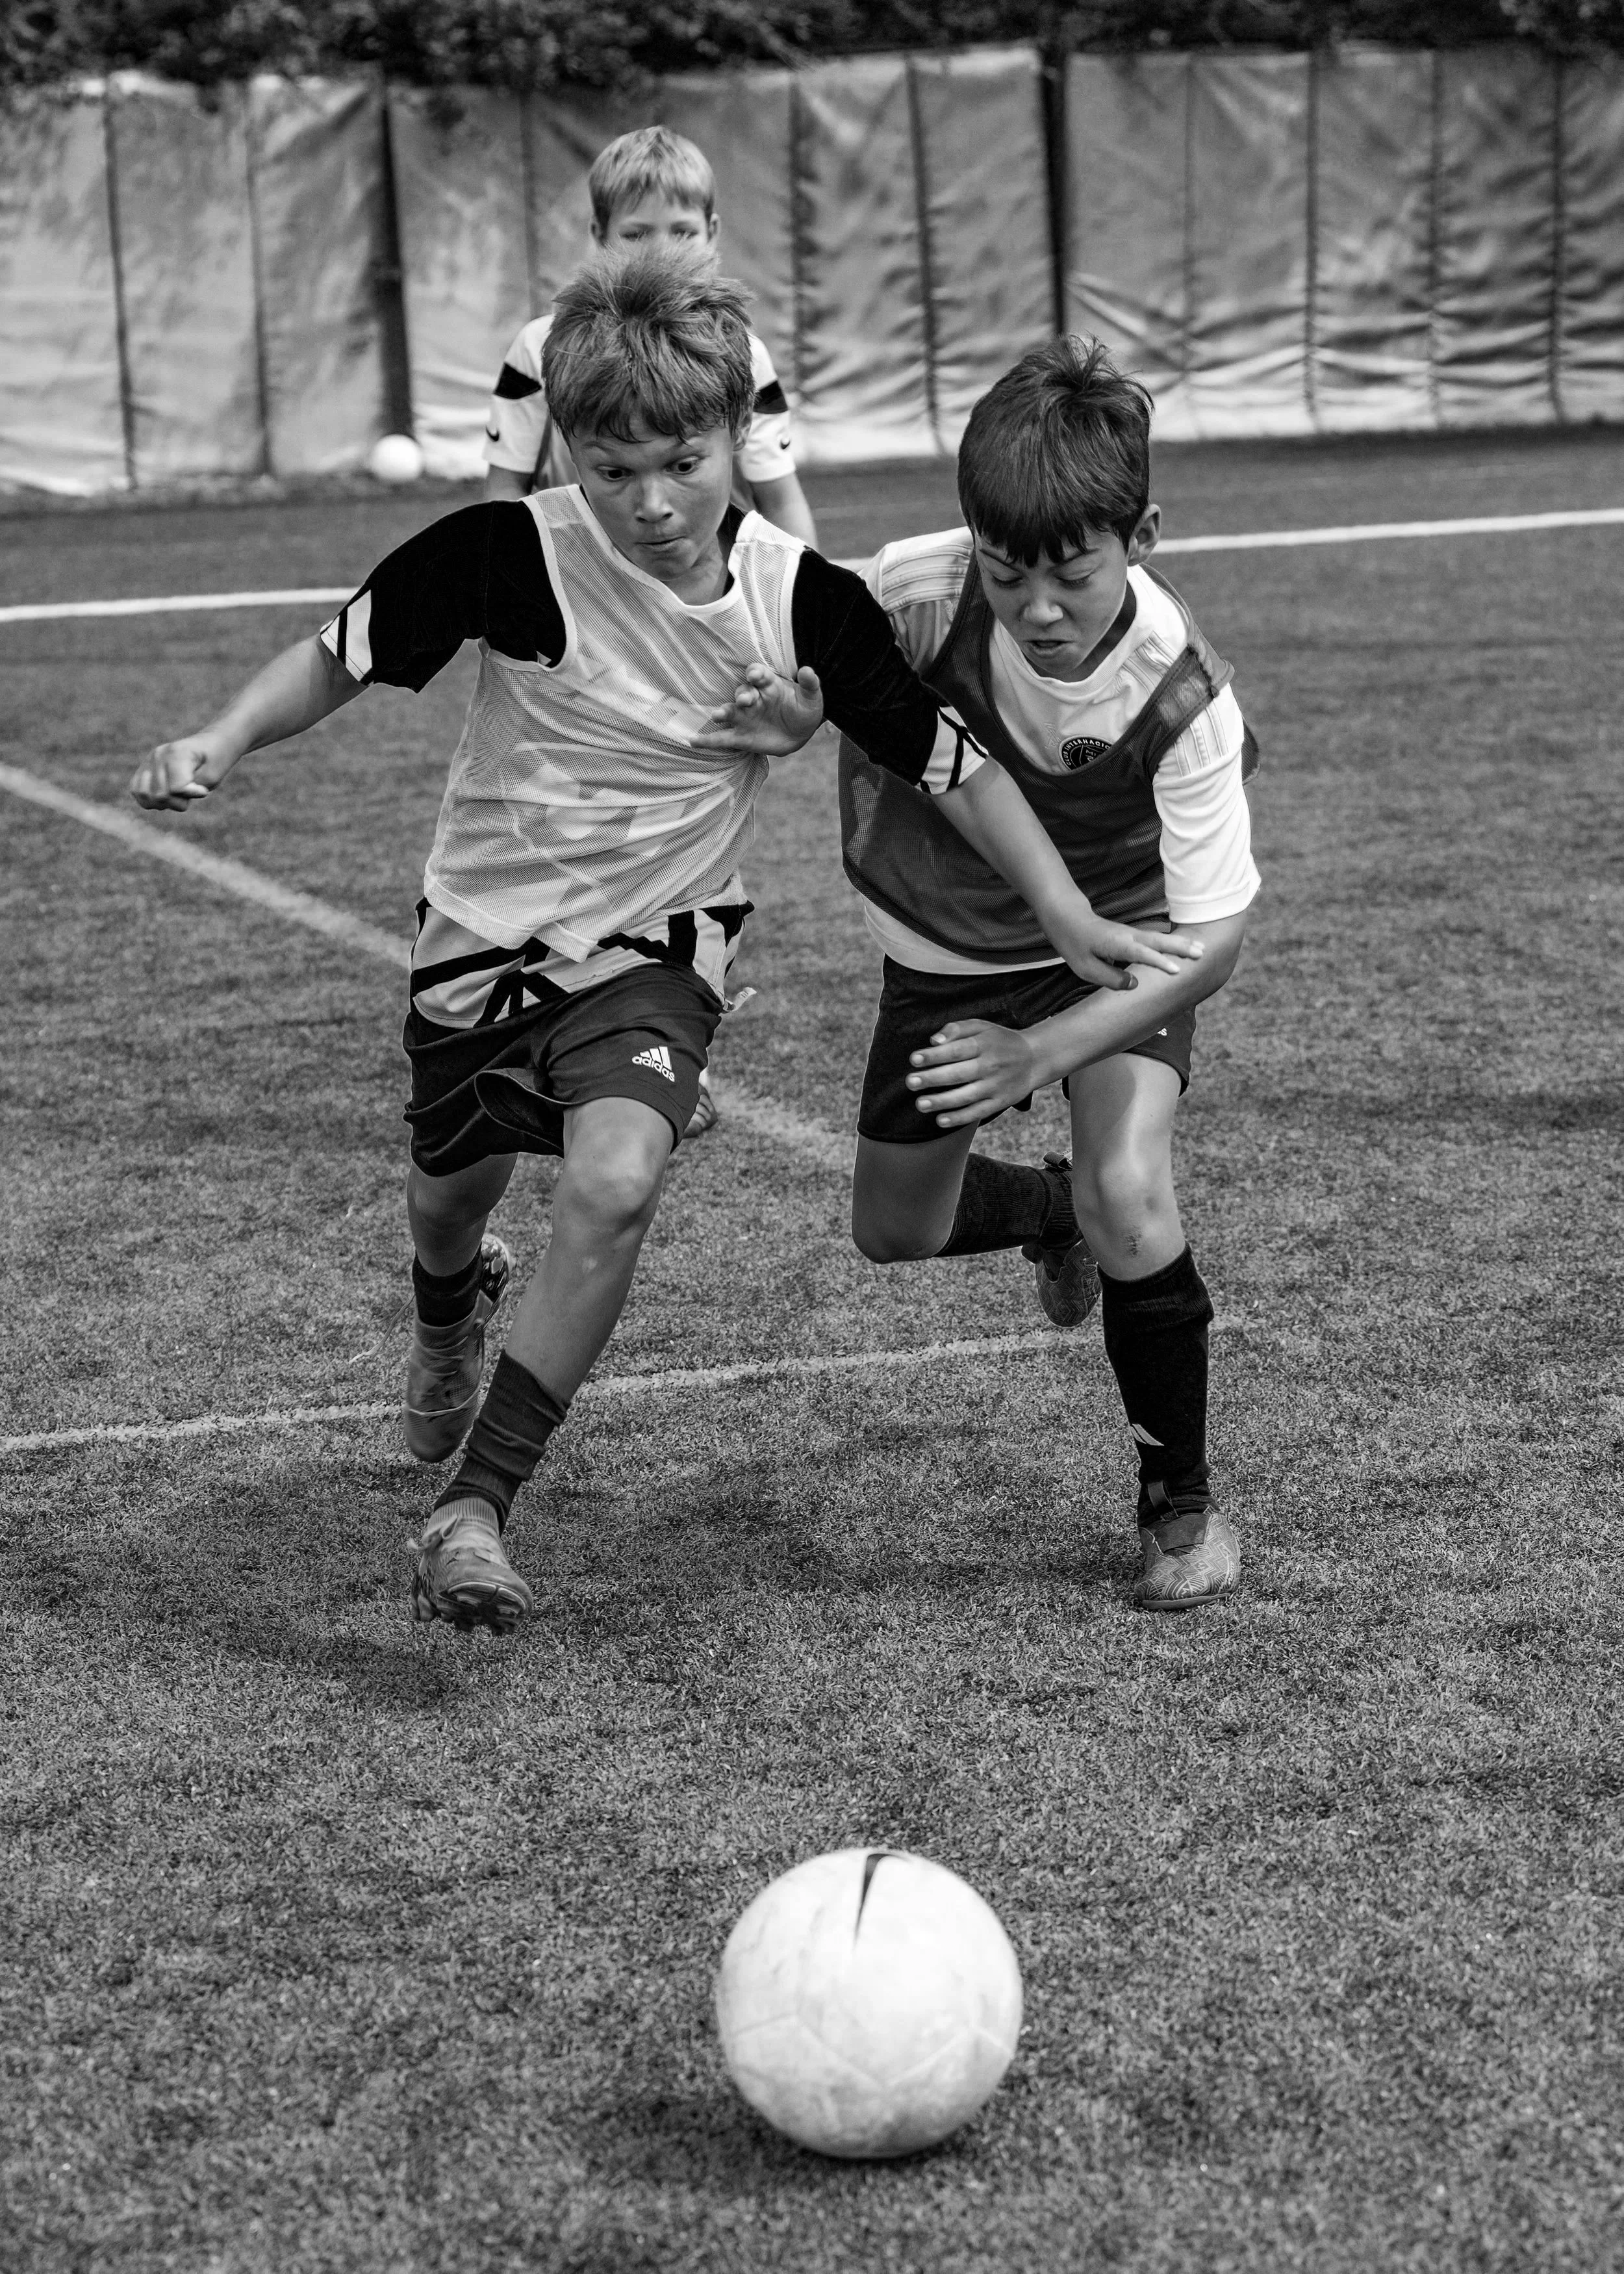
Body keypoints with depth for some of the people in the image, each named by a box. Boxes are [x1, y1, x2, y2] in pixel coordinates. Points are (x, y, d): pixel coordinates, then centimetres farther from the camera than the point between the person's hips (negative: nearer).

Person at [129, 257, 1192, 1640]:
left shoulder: (805, 605, -17)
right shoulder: (510, 556, -19)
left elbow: (952, 762, -9)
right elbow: (345, 656, -7)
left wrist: (1068, 916, -13)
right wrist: (220, 745, -22)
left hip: (658, 949, -1)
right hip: (486, 930, 1)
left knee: (615, 1183, -26)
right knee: (454, 1193, 20)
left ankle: (476, 1511, -15)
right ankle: (450, 1327, 60)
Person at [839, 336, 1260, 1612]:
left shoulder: (1181, 694, -35)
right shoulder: (916, 595, -30)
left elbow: (1212, 940, -31)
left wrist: (1040, 1053, -38)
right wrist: (870, 828, -4)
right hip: (946, 941, 3)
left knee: (1130, 1202, -24)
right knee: (895, 1230, 12)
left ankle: (1182, 1502, -1)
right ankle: (1049, 1209, 48)